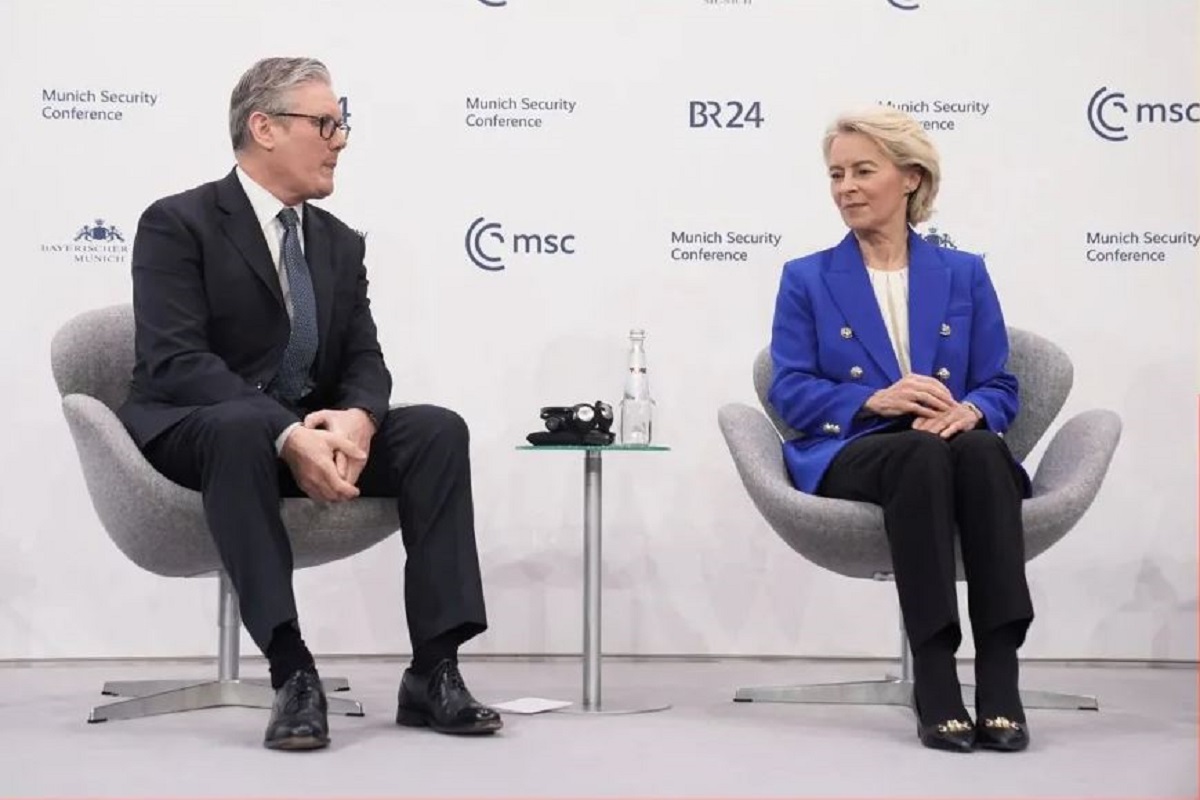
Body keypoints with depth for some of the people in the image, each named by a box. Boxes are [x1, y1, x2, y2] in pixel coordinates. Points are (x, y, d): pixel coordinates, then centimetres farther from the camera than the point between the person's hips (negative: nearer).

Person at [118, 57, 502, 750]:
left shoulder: (340, 243, 12)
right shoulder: (177, 224, -8)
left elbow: (365, 361, 4)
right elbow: (176, 361, -20)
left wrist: (356, 420, -22)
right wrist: (287, 434, -33)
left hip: (312, 432, 6)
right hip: (198, 430, -5)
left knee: (439, 429, -19)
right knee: (242, 426, -40)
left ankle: (434, 670, -23)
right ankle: (292, 673, -39)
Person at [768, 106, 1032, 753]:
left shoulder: (965, 275, 16)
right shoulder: (807, 279, 12)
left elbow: (1001, 389, 10)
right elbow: (790, 391, 2)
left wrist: (969, 411, -16)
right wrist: (875, 400, -17)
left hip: (957, 450, 2)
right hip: (851, 455, -1)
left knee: (981, 448, -36)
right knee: (920, 451, -37)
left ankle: (1000, 675, -40)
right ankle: (933, 678, -40)